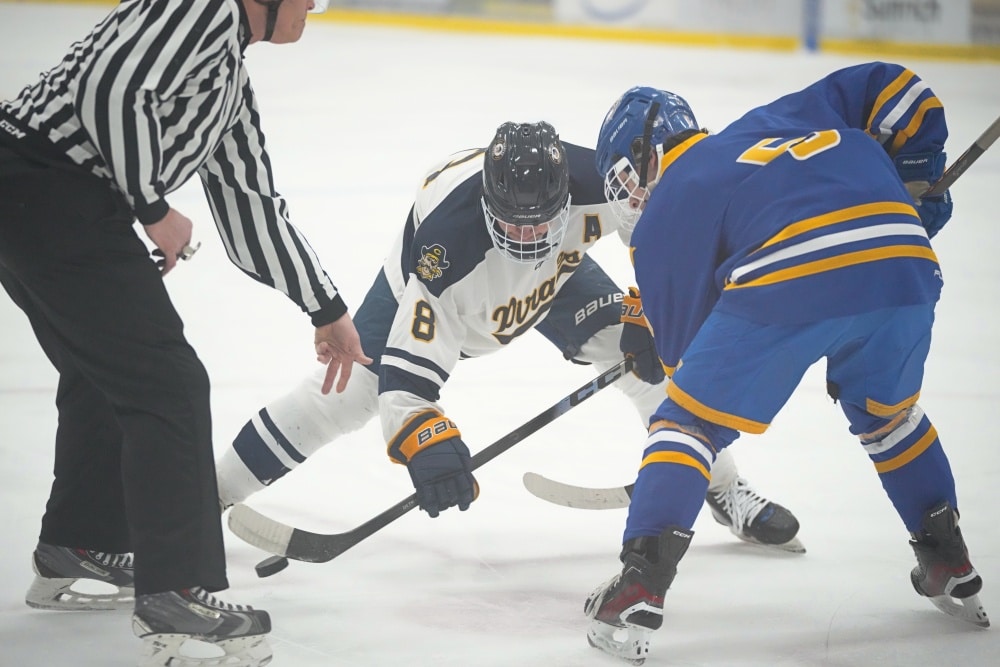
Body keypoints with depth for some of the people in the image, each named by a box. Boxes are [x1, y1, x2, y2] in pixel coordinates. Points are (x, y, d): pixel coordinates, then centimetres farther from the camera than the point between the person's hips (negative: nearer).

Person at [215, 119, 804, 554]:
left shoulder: (592, 180, -40)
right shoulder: (444, 241, -46)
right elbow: (405, 371, -44)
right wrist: (424, 445, -58)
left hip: (555, 275, 3)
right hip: (442, 284, -3)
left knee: (647, 352, -13)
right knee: (352, 388, -11)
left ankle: (726, 493, 5)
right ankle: (215, 490, 5)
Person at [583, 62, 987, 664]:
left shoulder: (664, 213, 20)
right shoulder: (776, 120, 34)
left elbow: (686, 339, 23)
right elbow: (894, 89, 31)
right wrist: (919, 183, 37)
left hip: (786, 282, -5)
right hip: (904, 266, 5)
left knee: (690, 423, 12)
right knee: (888, 415, 32)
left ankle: (638, 594, 1)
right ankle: (952, 570, 35)